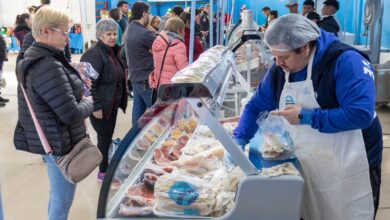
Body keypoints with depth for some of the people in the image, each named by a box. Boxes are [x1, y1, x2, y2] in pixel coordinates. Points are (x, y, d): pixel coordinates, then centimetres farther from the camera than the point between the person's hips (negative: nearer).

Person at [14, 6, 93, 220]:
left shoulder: (32, 58, 7)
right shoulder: (48, 66, -25)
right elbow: (71, 114, -27)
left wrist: (75, 81, 3)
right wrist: (88, 103, -7)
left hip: (48, 140, 10)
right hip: (60, 144, -10)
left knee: (57, 196, 26)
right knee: (62, 202, 6)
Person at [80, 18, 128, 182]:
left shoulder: (113, 52, 11)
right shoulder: (94, 54, -19)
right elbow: (90, 83, -23)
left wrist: (121, 100, 20)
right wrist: (96, 107, -24)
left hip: (112, 104, 9)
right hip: (101, 106, -9)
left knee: (108, 137, 17)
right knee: (104, 138, 1)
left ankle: (107, 167, 31)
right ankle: (103, 172, 16)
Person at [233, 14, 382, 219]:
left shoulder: (345, 61, -23)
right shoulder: (279, 70, -3)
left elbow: (361, 114, -31)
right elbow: (255, 107, 6)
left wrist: (306, 117, -26)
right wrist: (239, 141, -8)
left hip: (348, 168, -6)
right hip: (308, 167, 6)